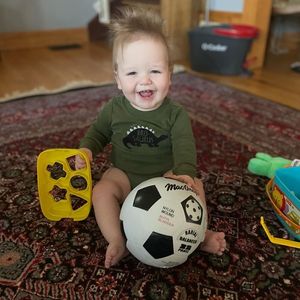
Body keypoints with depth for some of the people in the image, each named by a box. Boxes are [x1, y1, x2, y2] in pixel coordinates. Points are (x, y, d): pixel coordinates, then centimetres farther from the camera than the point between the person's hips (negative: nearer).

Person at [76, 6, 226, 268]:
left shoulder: (175, 114, -12)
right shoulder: (114, 109, -7)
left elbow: (184, 146, -20)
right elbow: (98, 132, 8)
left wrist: (184, 173, -39)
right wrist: (87, 150, -11)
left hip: (164, 175, 0)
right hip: (124, 175, 1)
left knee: (194, 184, -21)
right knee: (101, 191, -25)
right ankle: (116, 242, -16)